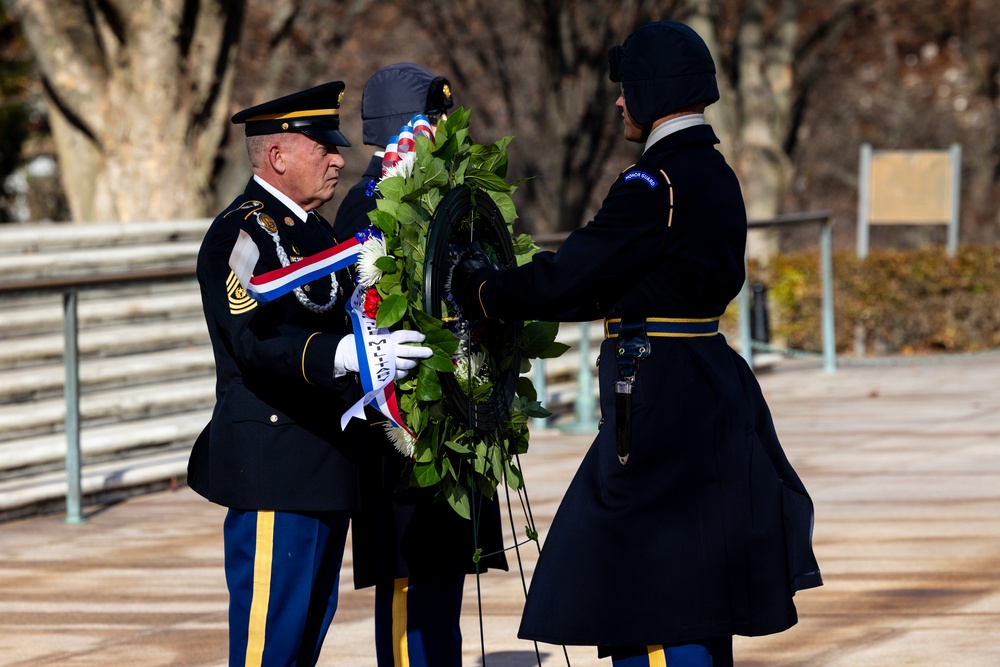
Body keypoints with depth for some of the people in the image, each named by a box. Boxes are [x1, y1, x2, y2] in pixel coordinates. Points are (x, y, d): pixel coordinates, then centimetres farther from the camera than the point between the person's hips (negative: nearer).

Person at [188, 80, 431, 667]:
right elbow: (256, 342, -26)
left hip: (327, 461, 10)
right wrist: (347, 353, -39)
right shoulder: (241, 233, -12)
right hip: (274, 466, -10)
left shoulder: (315, 230, 19)